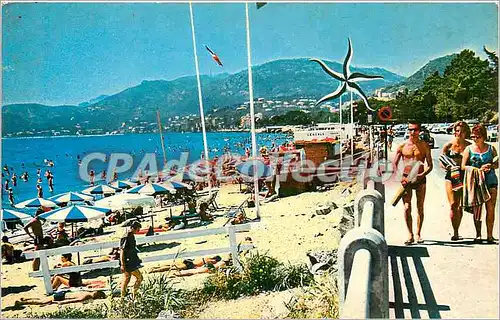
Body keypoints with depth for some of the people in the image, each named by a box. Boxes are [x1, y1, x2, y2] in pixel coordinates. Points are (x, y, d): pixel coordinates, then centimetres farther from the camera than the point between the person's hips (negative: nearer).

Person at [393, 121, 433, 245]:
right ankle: (410, 235, 3)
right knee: (407, 208, -6)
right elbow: (395, 164, 5)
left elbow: (430, 165, 3)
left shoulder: (424, 146, 3)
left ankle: (418, 234, 18)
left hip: (420, 179, 1)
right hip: (406, 179, 0)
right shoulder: (402, 146, 3)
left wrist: (422, 174, -16)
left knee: (420, 208, 6)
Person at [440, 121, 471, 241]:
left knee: (460, 206, 7)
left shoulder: (469, 146, 3)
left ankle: (456, 232, 22)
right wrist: (447, 167, -17)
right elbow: (441, 161, 3)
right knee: (453, 205, -7)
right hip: (451, 177, -1)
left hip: (463, 178, 1)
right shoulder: (448, 145, 1)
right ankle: (455, 233, -1)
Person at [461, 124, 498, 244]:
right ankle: (478, 234, 13)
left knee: (490, 208, -3)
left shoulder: (491, 148, 9)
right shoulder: (468, 149, 5)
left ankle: (489, 235, 6)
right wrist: (479, 169, -12)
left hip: (490, 180, 1)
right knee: (476, 209, 1)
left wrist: (490, 166, -9)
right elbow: (463, 166, 1)